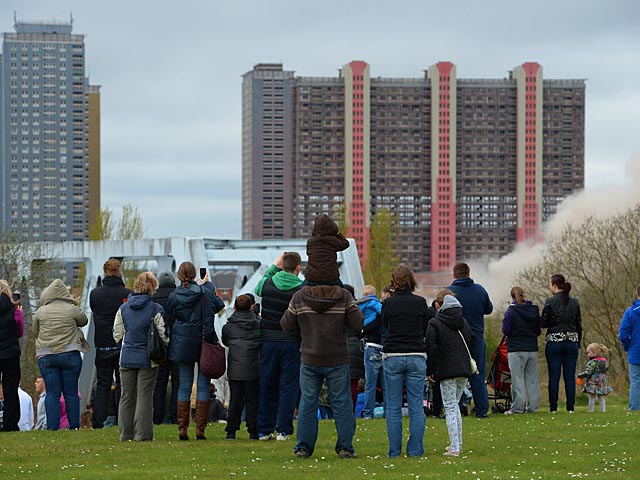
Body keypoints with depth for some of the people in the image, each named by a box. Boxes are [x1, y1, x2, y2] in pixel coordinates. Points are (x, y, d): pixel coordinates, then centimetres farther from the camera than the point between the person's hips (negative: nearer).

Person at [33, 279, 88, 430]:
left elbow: (35, 332, 12)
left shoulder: (40, 312, 1)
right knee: (71, 393, 6)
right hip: (70, 355, -1)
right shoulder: (72, 310, -4)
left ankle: (52, 427, -2)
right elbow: (84, 321, 13)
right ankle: (74, 426, 8)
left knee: (52, 393, 3)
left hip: (46, 356, 1)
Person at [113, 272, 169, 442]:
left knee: (127, 397, 11)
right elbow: (163, 335, -8)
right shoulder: (155, 309, -10)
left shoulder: (123, 308, 3)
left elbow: (117, 335, 7)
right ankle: (142, 434, -2)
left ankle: (126, 434, 13)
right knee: (145, 396, 0)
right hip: (147, 359, -4)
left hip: (126, 358, 4)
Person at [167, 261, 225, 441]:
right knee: (203, 386, 3)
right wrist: (207, 284, 22)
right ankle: (200, 428, -2)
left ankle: (182, 428, 3)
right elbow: (219, 305, 10)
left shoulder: (173, 297, -4)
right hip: (204, 343, -2)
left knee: (184, 386, 7)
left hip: (182, 344, 2)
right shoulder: (205, 293, -8)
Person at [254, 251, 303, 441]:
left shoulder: (268, 283, 0)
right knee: (288, 386, 3)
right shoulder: (301, 290, -10)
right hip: (291, 342, -3)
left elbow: (258, 288, 25)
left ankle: (265, 429, 13)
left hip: (268, 341, 3)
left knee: (267, 386, 10)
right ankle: (283, 430, 1)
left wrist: (274, 267, 25)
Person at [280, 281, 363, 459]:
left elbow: (287, 325, 2)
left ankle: (303, 447, 9)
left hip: (309, 361, 1)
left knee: (307, 404, 9)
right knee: (341, 404, 6)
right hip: (338, 361, -1)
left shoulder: (299, 298, -4)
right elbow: (358, 324, -8)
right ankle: (345, 447, 6)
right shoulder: (344, 297, -8)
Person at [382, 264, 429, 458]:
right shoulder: (420, 302, -1)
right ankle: (416, 449, 3)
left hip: (393, 357, 0)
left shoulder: (388, 303, -3)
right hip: (417, 356, 1)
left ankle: (394, 450, 3)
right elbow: (425, 328, 11)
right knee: (416, 406, 4)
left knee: (393, 406, 4)